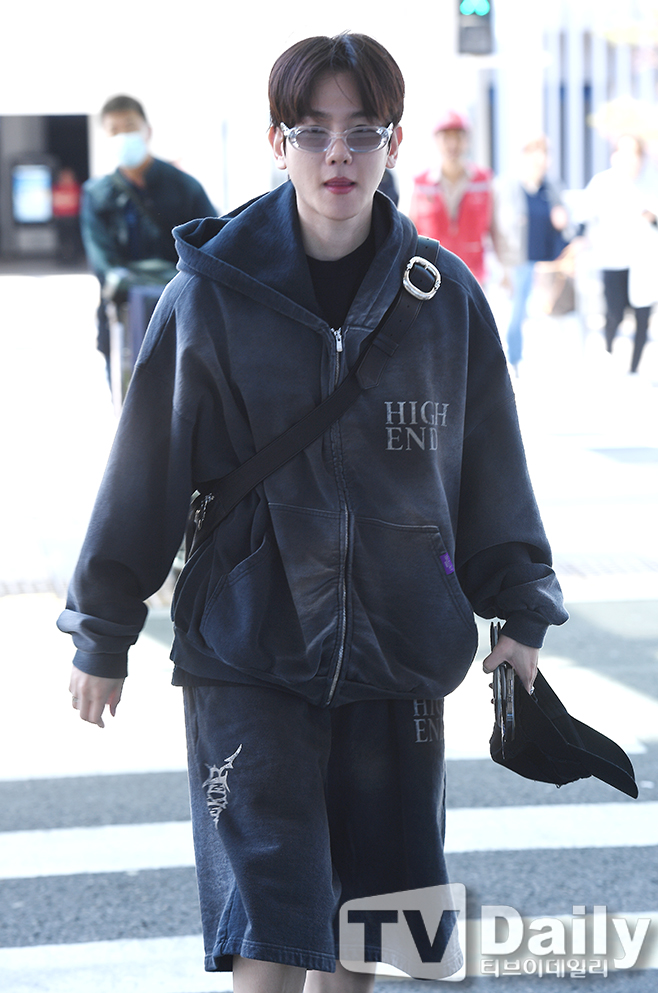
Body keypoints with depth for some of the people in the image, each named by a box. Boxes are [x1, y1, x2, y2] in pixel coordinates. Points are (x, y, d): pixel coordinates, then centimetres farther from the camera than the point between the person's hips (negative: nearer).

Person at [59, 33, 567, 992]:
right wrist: (103, 631, 6)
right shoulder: (213, 291, -7)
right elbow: (146, 466, 1)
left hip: (397, 651, 3)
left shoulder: (445, 298, 0)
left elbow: (491, 471, 11)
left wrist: (522, 609, 12)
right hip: (246, 651, -3)